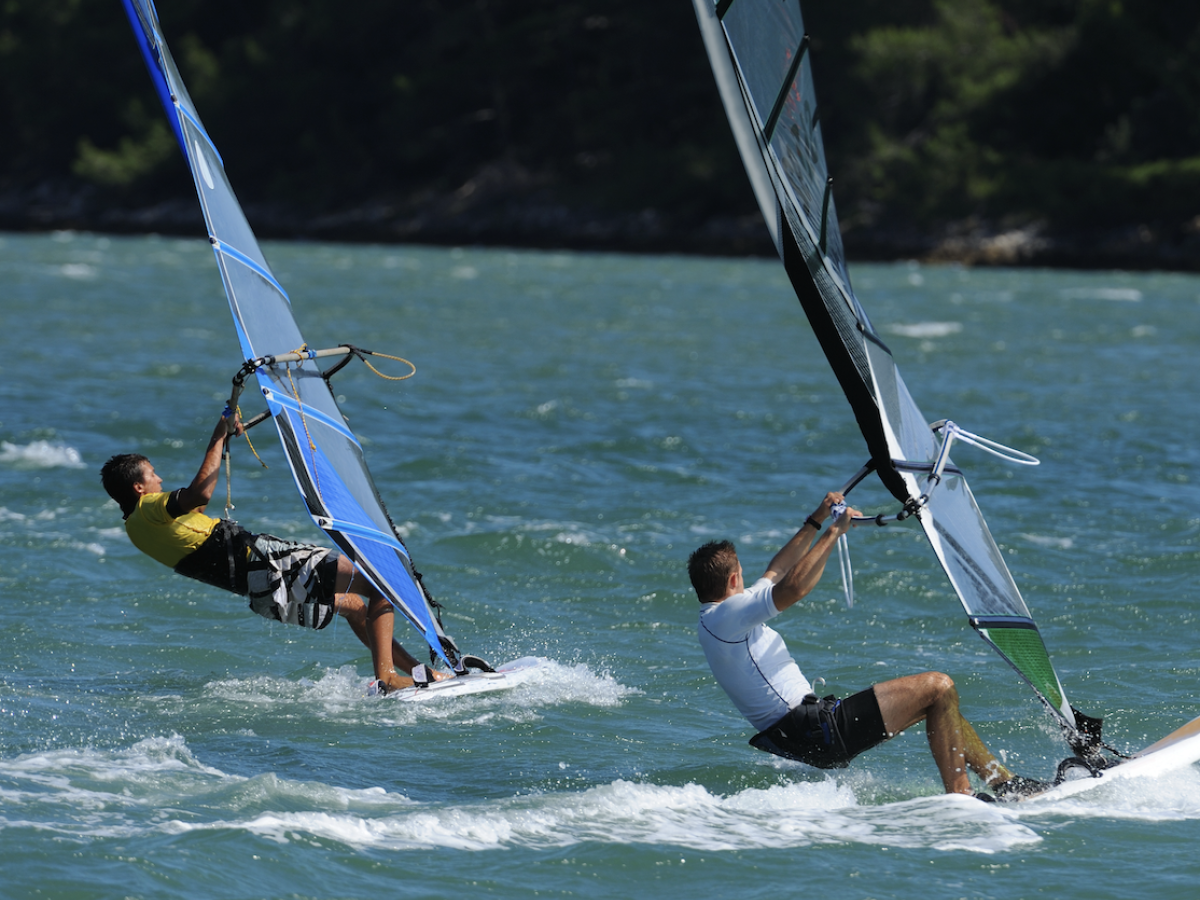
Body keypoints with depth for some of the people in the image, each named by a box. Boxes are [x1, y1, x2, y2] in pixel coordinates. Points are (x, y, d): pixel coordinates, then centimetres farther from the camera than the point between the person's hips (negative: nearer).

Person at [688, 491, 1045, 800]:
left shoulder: (717, 618, 19)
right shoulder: (726, 614, -14)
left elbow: (775, 575, 32)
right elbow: (792, 588, -28)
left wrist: (815, 521, 31)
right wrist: (833, 532, -18)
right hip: (813, 732, -11)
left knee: (937, 701, 18)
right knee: (938, 688, -9)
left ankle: (1002, 780, 21)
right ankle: (959, 797, -7)